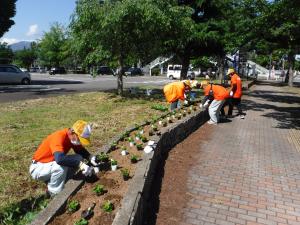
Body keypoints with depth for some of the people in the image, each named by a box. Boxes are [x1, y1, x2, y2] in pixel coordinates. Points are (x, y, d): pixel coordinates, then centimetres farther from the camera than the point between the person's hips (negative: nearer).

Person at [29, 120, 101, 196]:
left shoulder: (73, 137, -7)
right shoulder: (59, 137, -31)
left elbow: (81, 150, 6)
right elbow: (60, 158, -46)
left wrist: (90, 157, -15)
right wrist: (80, 164, -41)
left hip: (51, 164, 8)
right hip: (37, 168, -8)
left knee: (78, 160, -7)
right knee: (61, 166, -34)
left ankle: (51, 182, 4)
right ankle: (54, 192, -10)